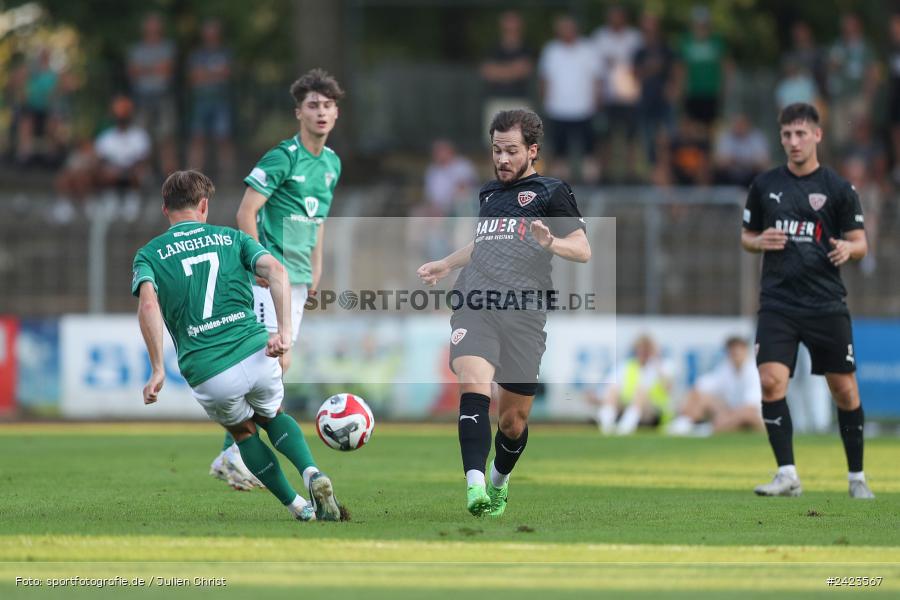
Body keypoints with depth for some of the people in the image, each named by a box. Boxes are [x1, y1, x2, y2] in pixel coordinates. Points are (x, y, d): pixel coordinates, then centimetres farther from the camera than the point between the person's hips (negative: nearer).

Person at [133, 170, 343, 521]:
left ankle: (297, 506, 22)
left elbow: (148, 304, -11)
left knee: (242, 431, 29)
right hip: (256, 353, 1)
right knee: (272, 416, 31)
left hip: (208, 375, -1)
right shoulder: (232, 238, 14)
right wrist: (284, 331, -10)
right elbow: (276, 271, -4)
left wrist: (158, 371, -12)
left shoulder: (149, 255, 9)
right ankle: (311, 473, 4)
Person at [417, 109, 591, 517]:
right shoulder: (488, 194, 24)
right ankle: (474, 484, -36)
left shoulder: (551, 193, 9)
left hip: (522, 311, -3)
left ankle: (500, 479, 33)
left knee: (514, 418, 3)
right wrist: (445, 265, 46)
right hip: (473, 303, 3)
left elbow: (583, 250, 1)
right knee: (473, 383, -24)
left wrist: (550, 243, -18)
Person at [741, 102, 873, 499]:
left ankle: (857, 477, 17)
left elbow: (861, 244, 3)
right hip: (778, 305, 1)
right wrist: (760, 242, -6)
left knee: (845, 391, 2)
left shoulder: (838, 189, 1)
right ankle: (787, 476, -10)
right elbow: (746, 236, 18)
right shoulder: (765, 185, 8)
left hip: (826, 304, -1)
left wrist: (847, 249, -20)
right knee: (771, 383, -15)